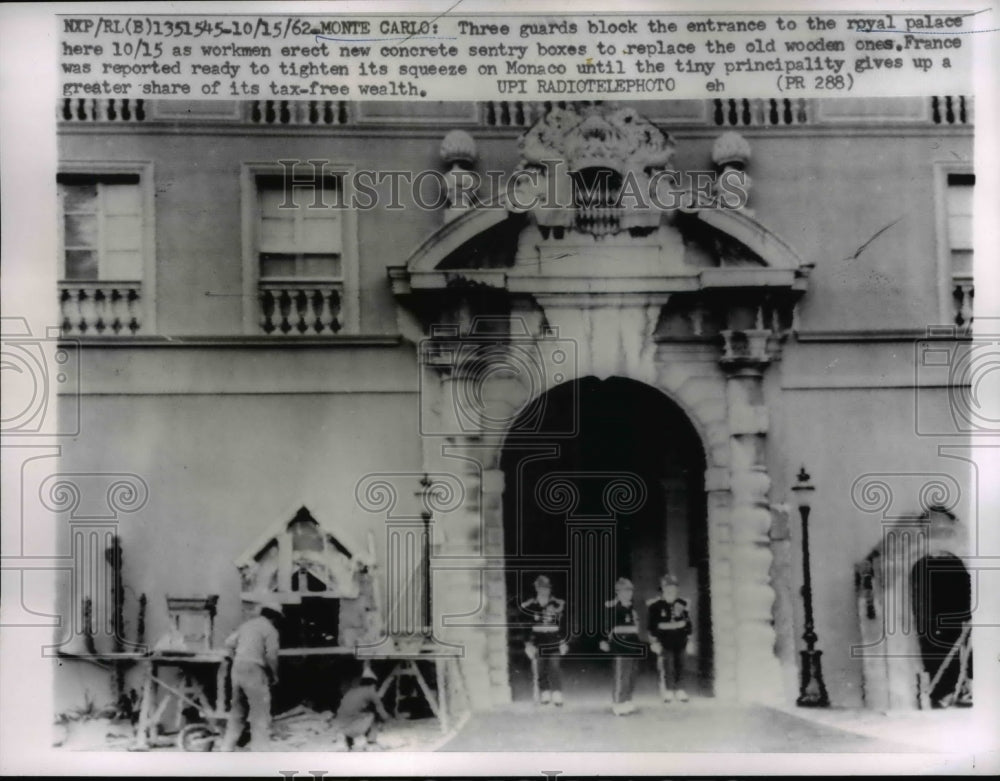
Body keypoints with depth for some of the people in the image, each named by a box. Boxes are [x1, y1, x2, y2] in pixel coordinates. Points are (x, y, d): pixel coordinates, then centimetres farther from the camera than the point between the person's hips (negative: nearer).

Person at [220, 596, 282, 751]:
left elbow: (229, 643, 13)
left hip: (237, 669, 8)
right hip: (254, 671, -8)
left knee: (237, 711, 19)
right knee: (260, 715, 0)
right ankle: (259, 749, -2)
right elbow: (271, 656, -14)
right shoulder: (270, 630, -7)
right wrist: (274, 675, 0)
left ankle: (227, 748, 25)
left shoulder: (247, 624, 15)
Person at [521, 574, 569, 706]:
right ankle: (544, 694, 9)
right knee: (540, 670, 0)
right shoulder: (528, 606, 1)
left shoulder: (559, 605, 4)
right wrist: (528, 644, -3)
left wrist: (563, 642, 2)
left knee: (555, 668, -5)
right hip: (538, 643, 0)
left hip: (554, 642, 0)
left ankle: (557, 695, 0)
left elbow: (564, 625, 7)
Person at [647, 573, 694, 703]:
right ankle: (667, 692, 11)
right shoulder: (655, 606, -8)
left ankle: (679, 690, 26)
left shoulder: (682, 604, 4)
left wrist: (689, 640, 11)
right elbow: (651, 625, -5)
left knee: (679, 665, 10)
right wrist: (654, 641, -7)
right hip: (664, 642, -3)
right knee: (666, 667, -3)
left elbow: (688, 623, 12)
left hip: (680, 643, 4)